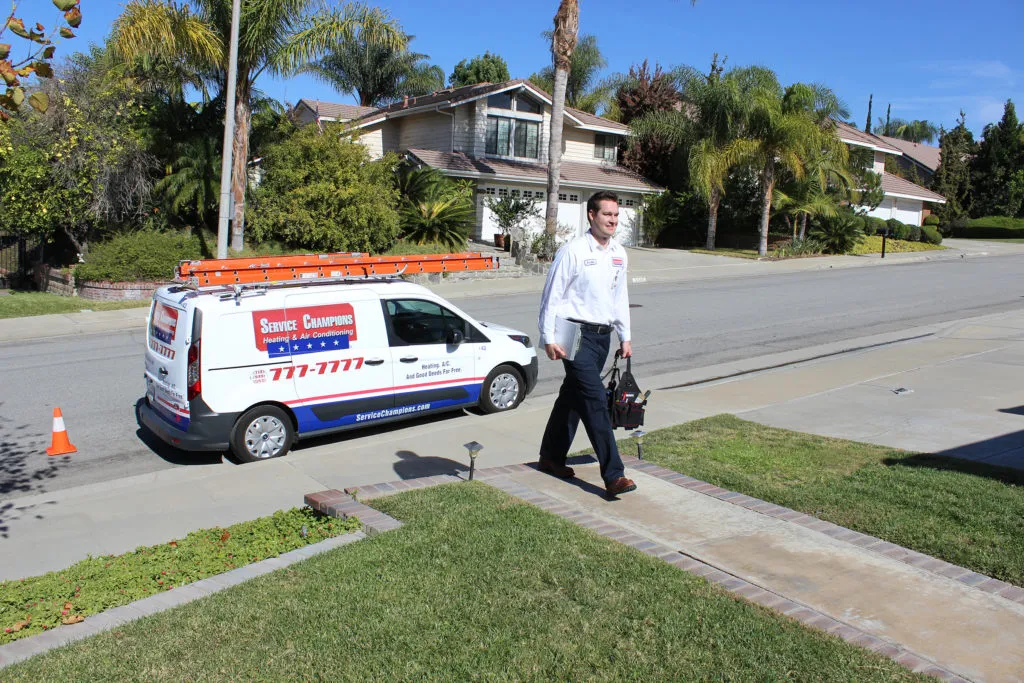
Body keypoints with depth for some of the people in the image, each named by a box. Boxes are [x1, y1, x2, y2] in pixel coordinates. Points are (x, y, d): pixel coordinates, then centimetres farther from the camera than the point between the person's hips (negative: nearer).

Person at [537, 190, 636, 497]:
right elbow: (552, 296, -10)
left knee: (573, 397, 16)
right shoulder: (573, 250, -11)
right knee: (595, 400, -11)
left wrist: (625, 337, 20)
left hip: (603, 336, 7)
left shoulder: (619, 254, 11)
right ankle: (613, 475, -9)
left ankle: (551, 457, 31)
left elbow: (620, 297, 21)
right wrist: (549, 338, -12)